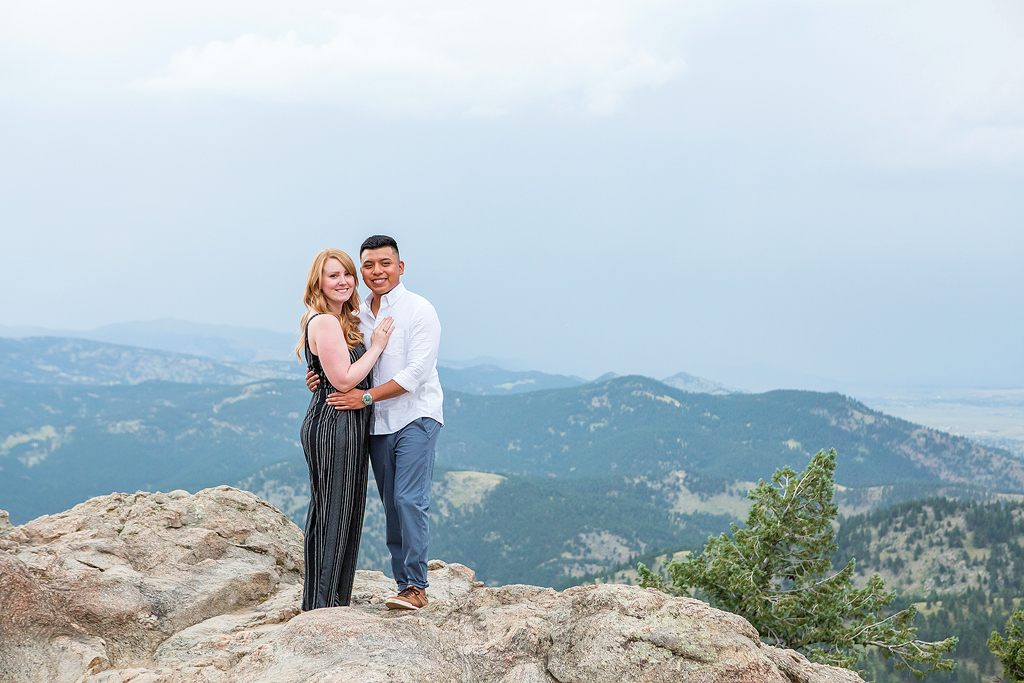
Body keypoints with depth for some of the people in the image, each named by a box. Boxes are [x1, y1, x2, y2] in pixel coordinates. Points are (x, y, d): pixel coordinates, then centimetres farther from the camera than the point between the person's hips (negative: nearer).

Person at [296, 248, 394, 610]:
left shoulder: (340, 321, 17)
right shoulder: (325, 322, -14)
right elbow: (344, 379, -19)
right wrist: (376, 347, -10)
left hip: (345, 427, 10)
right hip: (335, 426, -10)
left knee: (325, 515, 13)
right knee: (334, 516, -6)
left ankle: (318, 605, 21)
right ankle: (323, 607, -1)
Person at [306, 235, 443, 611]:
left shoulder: (419, 310, -7)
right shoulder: (357, 315, 12)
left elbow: (416, 372, -15)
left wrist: (366, 396, -20)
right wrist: (321, 377, -1)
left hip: (415, 416, -6)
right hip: (378, 424, 6)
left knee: (409, 500, -14)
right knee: (391, 506, 7)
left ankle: (416, 586, -10)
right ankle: (404, 585, 12)